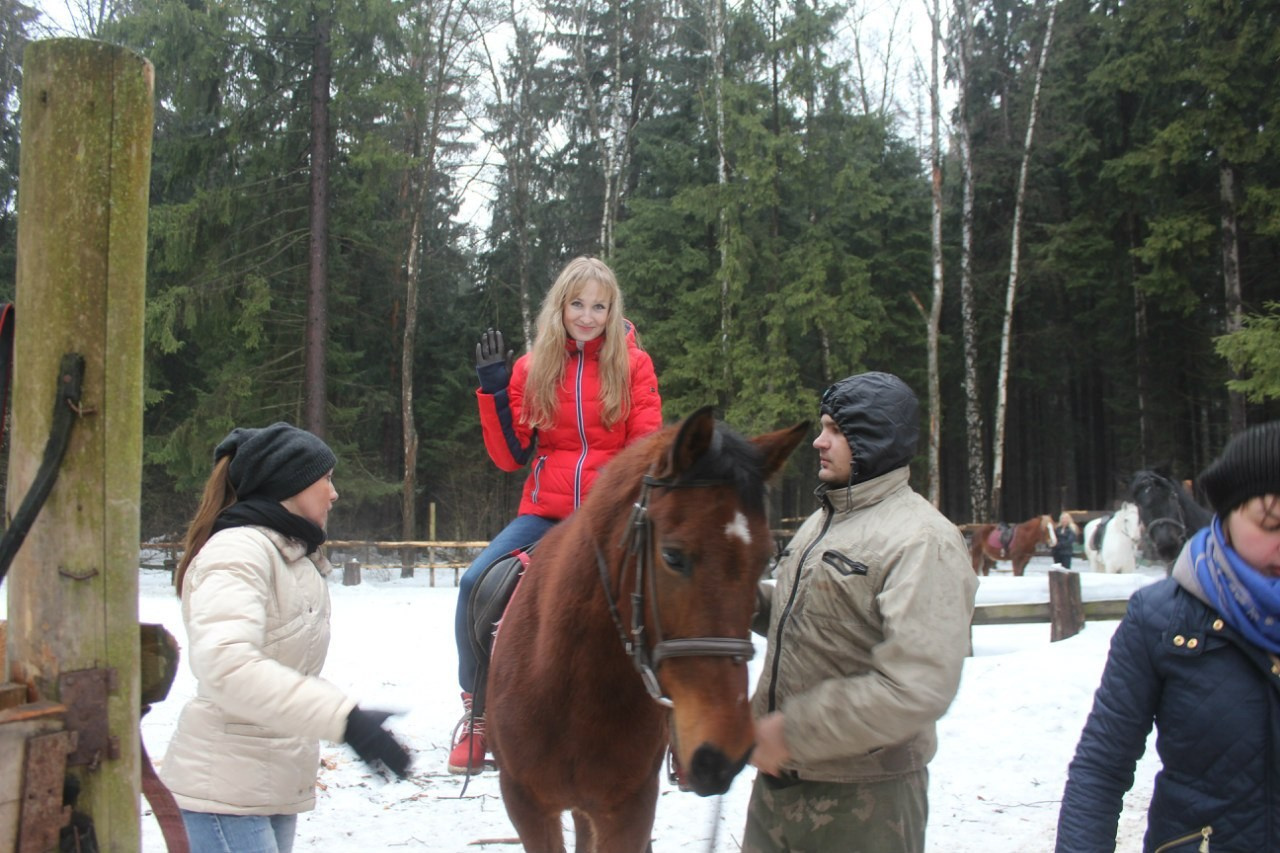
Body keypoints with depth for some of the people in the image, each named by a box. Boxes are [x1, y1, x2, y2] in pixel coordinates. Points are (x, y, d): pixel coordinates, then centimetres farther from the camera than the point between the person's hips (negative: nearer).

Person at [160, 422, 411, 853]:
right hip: (228, 790, -10)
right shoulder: (238, 550, -16)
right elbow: (224, 665, -33)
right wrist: (346, 717, -38)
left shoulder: (296, 557, 16)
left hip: (278, 786, 10)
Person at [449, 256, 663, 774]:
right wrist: (494, 391, -4)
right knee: (475, 584, -18)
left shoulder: (633, 364, 1)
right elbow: (510, 457, 4)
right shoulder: (532, 368, 4)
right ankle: (476, 707, 2)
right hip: (545, 511, 1)